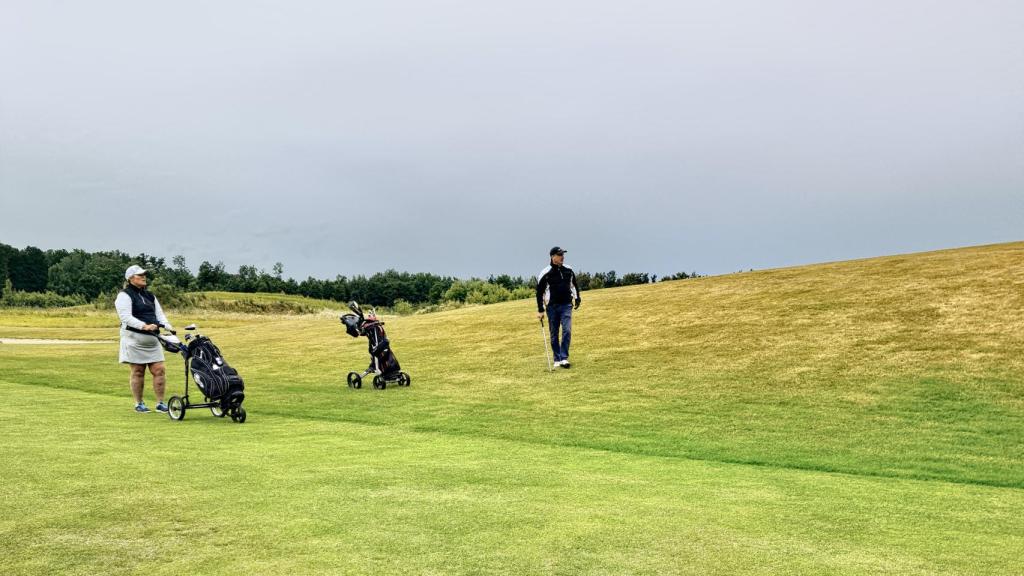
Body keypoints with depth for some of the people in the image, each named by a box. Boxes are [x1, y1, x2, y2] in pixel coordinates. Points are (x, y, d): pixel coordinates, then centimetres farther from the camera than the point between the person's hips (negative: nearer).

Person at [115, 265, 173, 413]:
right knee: (138, 371, 0)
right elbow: (126, 317, -16)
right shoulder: (125, 296, -4)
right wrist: (144, 326, -27)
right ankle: (139, 404, 11)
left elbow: (159, 314, 14)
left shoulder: (149, 296, 19)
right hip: (135, 338, -6)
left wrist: (169, 327, -4)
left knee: (159, 369, -1)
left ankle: (160, 403, 4)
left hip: (152, 338, 6)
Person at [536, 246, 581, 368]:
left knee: (567, 330, -12)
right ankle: (557, 359, 15)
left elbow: (574, 284, 21)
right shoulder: (545, 273, -7)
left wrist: (577, 299, 17)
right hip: (552, 306, -2)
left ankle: (564, 358, -9)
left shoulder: (568, 270, 5)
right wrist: (540, 310, -4)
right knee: (554, 334, 5)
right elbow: (539, 292, -2)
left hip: (566, 305, 2)